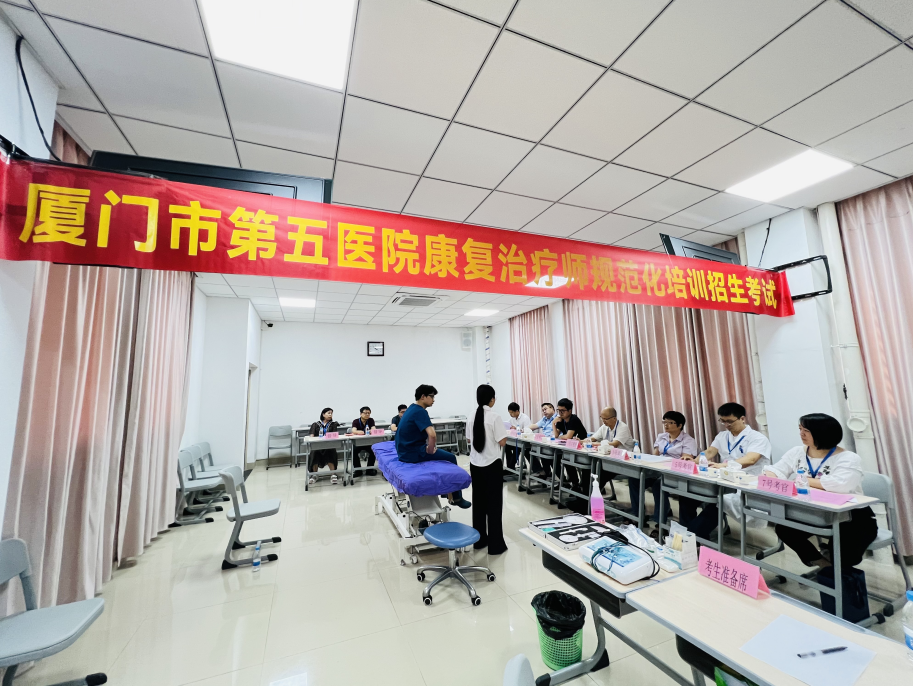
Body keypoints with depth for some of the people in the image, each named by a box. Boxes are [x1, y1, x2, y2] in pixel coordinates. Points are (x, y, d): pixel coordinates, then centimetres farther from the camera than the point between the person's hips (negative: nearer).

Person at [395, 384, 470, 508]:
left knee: (444, 454, 25)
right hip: (412, 453, -10)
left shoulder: (411, 408, 10)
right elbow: (432, 435, -33)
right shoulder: (420, 411, -20)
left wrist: (429, 447, 17)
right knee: (451, 458, 3)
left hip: (405, 451, 10)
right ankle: (456, 497, 15)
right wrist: (430, 450, -15)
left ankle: (447, 492, 32)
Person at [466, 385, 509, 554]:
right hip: (492, 464, -5)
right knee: (494, 503, 5)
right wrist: (505, 434, 5)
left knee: (478, 501, 15)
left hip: (475, 464, 5)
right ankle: (495, 545, 14)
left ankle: (479, 540, 27)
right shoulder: (494, 417, -15)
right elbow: (502, 442, -14)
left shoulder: (471, 417, 2)